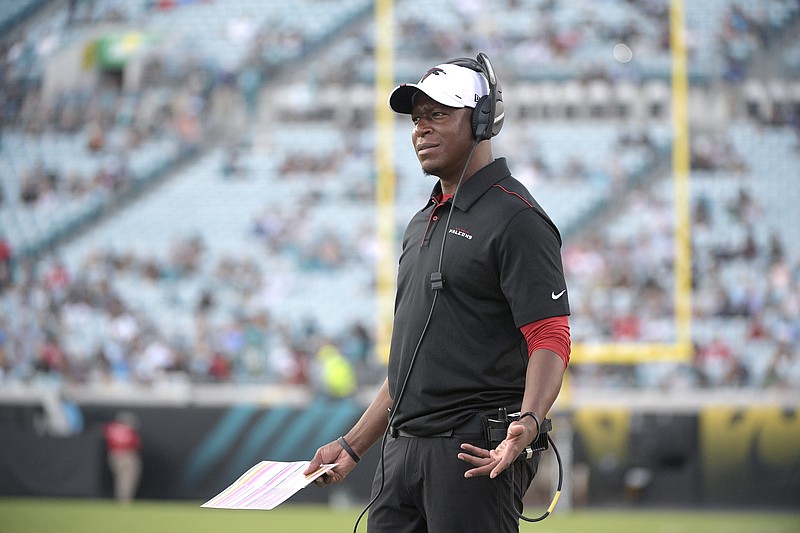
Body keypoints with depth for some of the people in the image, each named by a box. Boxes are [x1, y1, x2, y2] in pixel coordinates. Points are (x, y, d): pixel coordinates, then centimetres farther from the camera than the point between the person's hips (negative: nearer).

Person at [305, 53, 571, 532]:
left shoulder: (516, 219, -7)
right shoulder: (423, 224, 21)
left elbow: (550, 340, -15)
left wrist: (528, 422, -32)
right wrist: (352, 447, 21)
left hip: (476, 455, -8)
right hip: (403, 452, 8)